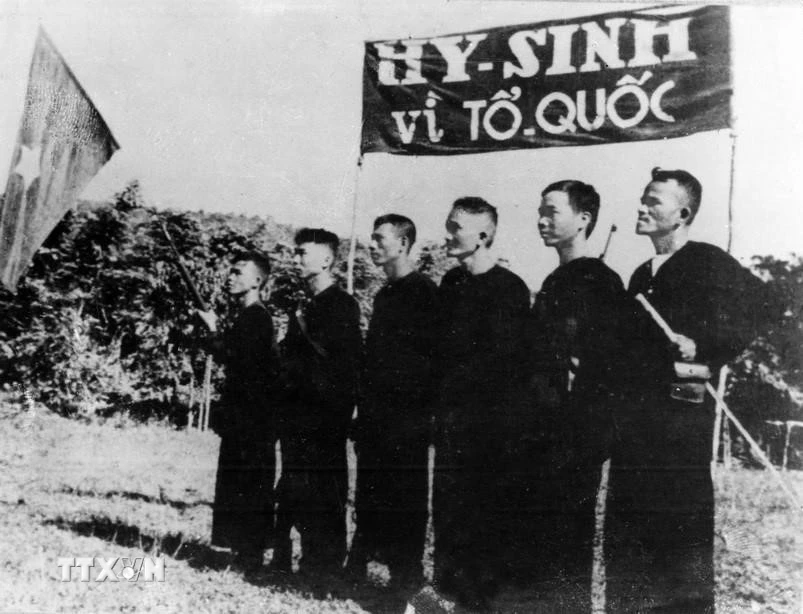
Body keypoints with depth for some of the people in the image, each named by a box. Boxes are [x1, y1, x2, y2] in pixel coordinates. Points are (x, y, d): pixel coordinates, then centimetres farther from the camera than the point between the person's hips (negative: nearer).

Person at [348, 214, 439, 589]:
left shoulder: (423, 292, -7)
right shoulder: (385, 295, 20)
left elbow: (431, 355, -12)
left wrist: (424, 409, -15)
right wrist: (364, 409, 17)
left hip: (407, 414, -8)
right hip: (375, 414, 8)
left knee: (405, 497, -2)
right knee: (370, 493, 11)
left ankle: (406, 572, 6)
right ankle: (359, 565, 20)